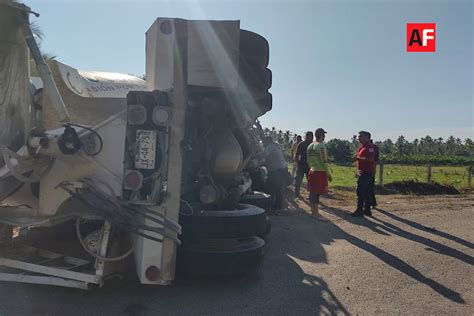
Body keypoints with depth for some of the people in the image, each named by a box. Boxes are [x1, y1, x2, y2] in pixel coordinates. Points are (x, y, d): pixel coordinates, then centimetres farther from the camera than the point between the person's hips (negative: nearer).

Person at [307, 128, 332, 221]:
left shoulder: (310, 146, 10)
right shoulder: (321, 146, -15)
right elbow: (324, 162, -17)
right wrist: (329, 174, -11)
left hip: (312, 171, 8)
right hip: (320, 172, -8)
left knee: (312, 192, 12)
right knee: (317, 193, -4)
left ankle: (313, 211, 21)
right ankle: (316, 213, 1)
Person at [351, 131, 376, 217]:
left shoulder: (369, 147, -14)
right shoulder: (362, 147, 17)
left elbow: (370, 159, -27)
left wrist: (358, 158, -21)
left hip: (366, 173, -10)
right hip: (362, 172, 10)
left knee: (360, 191, -9)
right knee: (366, 192, 12)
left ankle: (359, 210, -6)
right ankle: (367, 210, 18)